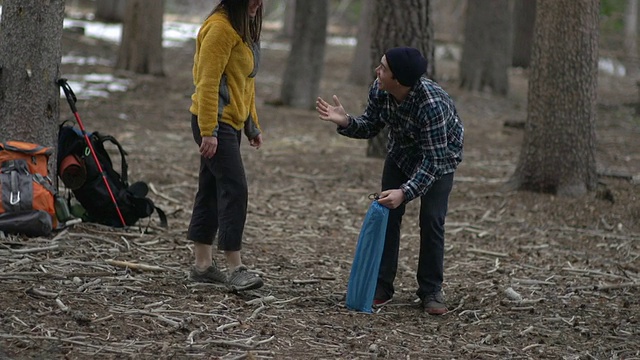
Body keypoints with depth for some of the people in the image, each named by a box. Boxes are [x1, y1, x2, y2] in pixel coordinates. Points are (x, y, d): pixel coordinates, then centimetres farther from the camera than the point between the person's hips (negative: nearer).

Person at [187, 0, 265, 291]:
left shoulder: (245, 29, 15)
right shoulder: (220, 27, -16)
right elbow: (208, 82, -20)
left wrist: (252, 125, 21)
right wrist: (209, 131, -22)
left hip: (231, 122, 10)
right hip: (215, 122, -10)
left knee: (211, 190, 11)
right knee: (235, 189, -12)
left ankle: (203, 264, 16)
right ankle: (234, 268, -10)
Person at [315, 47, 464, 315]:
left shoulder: (431, 103, -41)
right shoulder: (379, 91, -24)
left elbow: (433, 159, -37)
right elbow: (370, 126, -8)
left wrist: (405, 192, -46)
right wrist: (345, 122, -28)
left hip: (440, 157, -5)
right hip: (402, 152, 5)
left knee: (431, 220, -12)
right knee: (388, 214, -2)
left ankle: (431, 291, 1)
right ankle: (381, 286, 5)